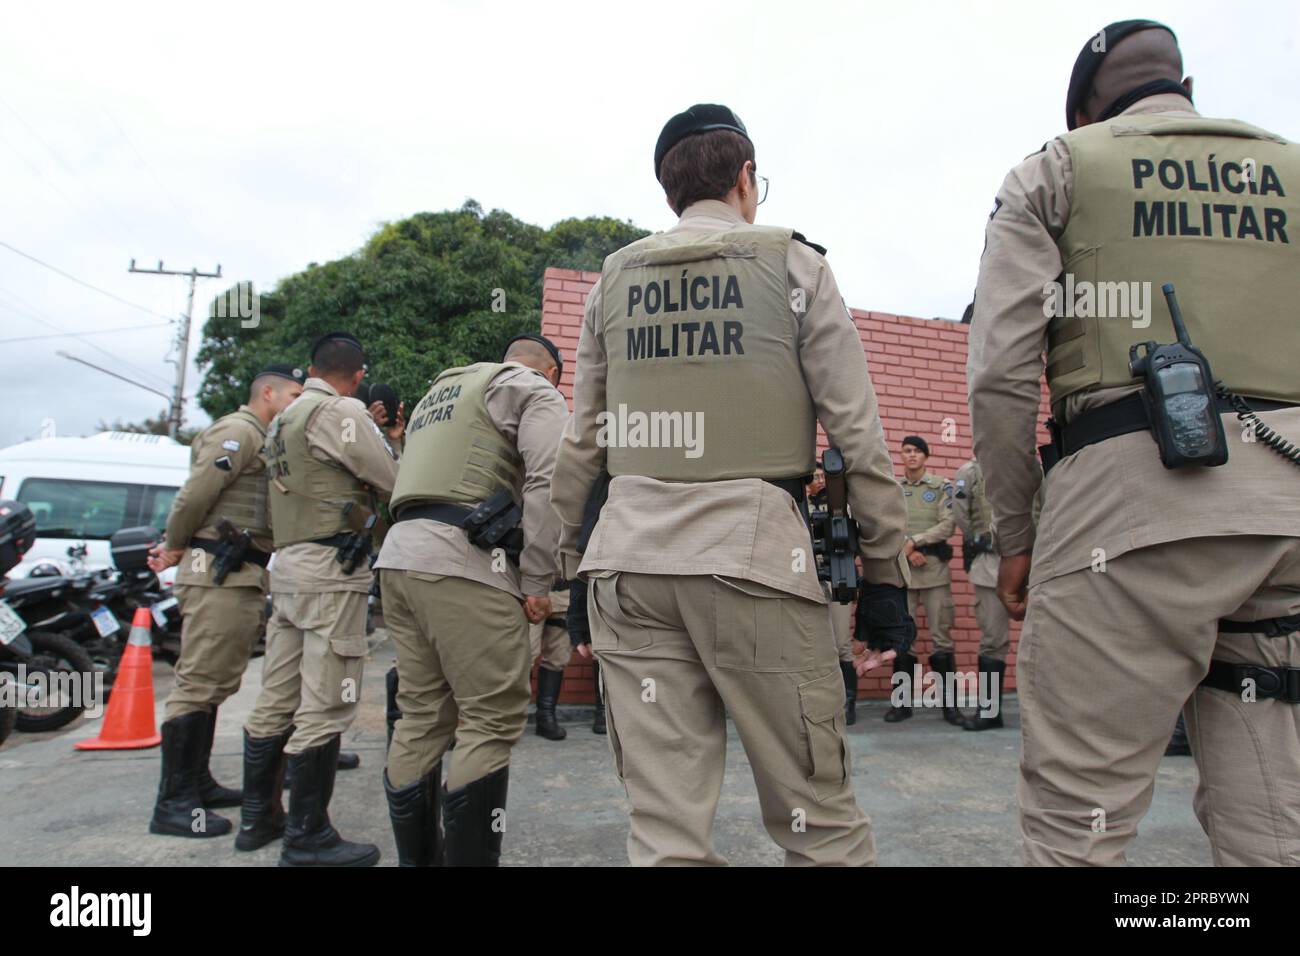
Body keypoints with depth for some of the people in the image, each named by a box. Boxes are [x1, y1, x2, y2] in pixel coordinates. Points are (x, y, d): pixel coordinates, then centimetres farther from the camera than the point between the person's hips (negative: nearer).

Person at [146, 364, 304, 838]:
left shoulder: (260, 440, 23)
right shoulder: (239, 431, -9)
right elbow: (195, 494, -16)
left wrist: (175, 547, 8)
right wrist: (175, 547, -2)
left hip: (242, 576, 10)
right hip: (220, 571, -10)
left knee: (211, 684, 14)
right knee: (198, 683, -8)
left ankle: (198, 784, 24)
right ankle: (173, 803, -3)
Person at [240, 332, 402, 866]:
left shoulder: (284, 419, 19)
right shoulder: (342, 412, -9)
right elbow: (394, 484, -8)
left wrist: (381, 440, 17)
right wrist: (391, 443, 11)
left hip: (288, 565, 9)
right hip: (332, 568, -9)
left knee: (277, 700, 15)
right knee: (324, 707, -4)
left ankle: (258, 817, 26)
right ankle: (308, 839, 2)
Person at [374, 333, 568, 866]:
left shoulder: (439, 392, 31)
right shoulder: (534, 389, 7)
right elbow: (547, 484, -9)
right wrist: (537, 583, -8)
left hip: (399, 554, 8)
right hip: (464, 563, -8)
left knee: (421, 717, 11)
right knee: (493, 722, -4)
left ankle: (416, 857, 18)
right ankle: (468, 857, -3)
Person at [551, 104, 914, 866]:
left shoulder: (614, 279, 15)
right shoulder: (792, 263, 5)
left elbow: (581, 444, 15)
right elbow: (858, 434, 0)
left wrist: (569, 566, 23)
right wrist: (887, 580, 5)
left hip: (628, 559, 4)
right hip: (753, 550, -3)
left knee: (665, 828, 9)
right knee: (818, 817, 9)